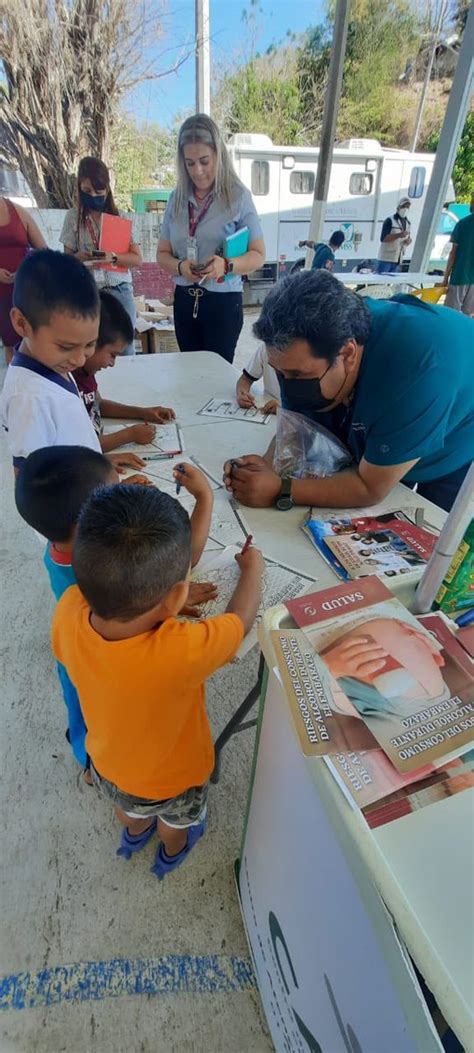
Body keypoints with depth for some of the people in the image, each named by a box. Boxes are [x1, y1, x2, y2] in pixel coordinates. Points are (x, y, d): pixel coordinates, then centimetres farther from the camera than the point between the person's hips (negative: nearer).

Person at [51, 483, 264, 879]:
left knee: (128, 806, 39)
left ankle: (134, 834, 70)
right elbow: (241, 619, -27)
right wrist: (252, 568, -9)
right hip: (171, 775, -3)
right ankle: (172, 852, 65)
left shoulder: (68, 613, -35)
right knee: (175, 819, 34)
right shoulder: (181, 652, -48)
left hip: (108, 762, 3)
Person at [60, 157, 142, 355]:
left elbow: (137, 259, 1)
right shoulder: (73, 217, 5)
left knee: (125, 349, 2)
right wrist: (78, 257, -14)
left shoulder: (122, 218, 5)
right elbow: (67, 258, 8)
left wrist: (113, 257, -16)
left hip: (120, 292, 0)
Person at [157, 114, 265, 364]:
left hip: (223, 301, -4)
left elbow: (258, 255, -5)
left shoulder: (237, 195, -4)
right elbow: (162, 254, 10)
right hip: (184, 300, 4)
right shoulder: (177, 198, 7)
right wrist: (180, 267, -12)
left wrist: (226, 265, -24)